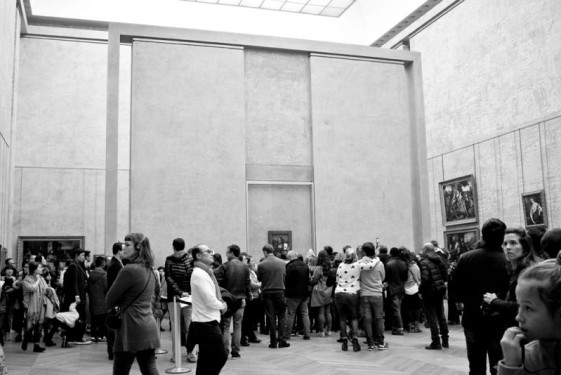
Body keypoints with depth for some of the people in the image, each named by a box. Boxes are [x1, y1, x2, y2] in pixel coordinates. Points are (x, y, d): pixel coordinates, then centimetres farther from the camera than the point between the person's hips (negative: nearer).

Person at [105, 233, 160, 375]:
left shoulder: (129, 270, -15)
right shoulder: (149, 270, 10)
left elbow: (109, 301, -9)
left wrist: (119, 303, 9)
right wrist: (123, 302, 7)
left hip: (131, 329, -8)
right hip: (149, 327, 8)